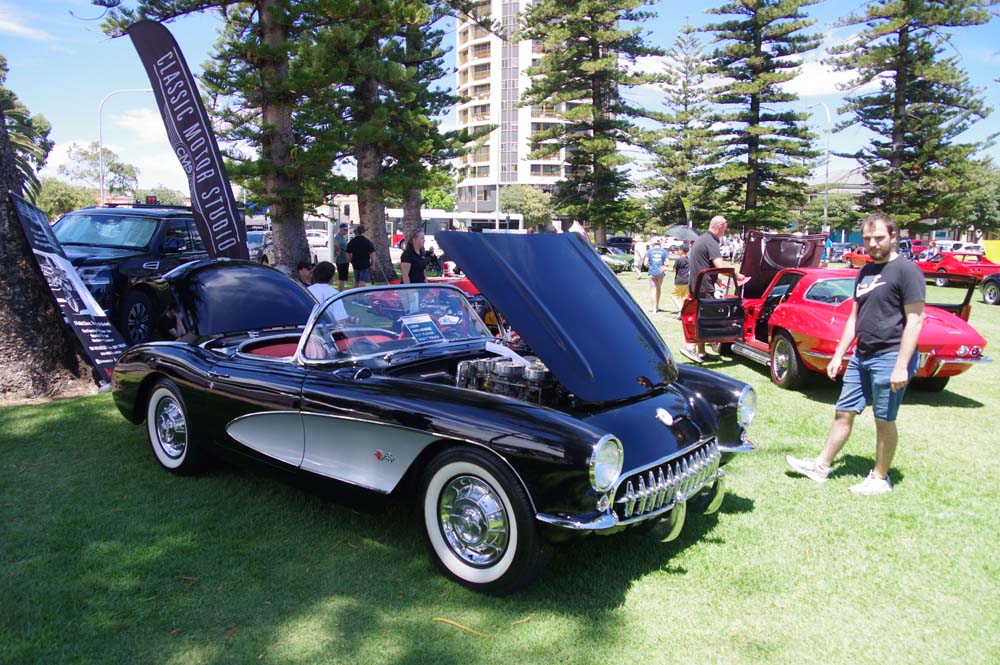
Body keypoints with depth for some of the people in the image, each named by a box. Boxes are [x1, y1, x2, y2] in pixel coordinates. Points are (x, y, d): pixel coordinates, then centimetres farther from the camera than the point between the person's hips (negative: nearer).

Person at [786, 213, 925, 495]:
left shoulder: (906, 271, -10)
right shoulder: (865, 272, 13)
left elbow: (914, 320, -14)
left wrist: (902, 366, -19)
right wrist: (838, 354, 16)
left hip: (890, 358, -7)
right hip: (862, 356, 8)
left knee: (884, 421, 4)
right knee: (843, 413, 12)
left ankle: (881, 478, 18)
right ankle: (822, 466, 22)